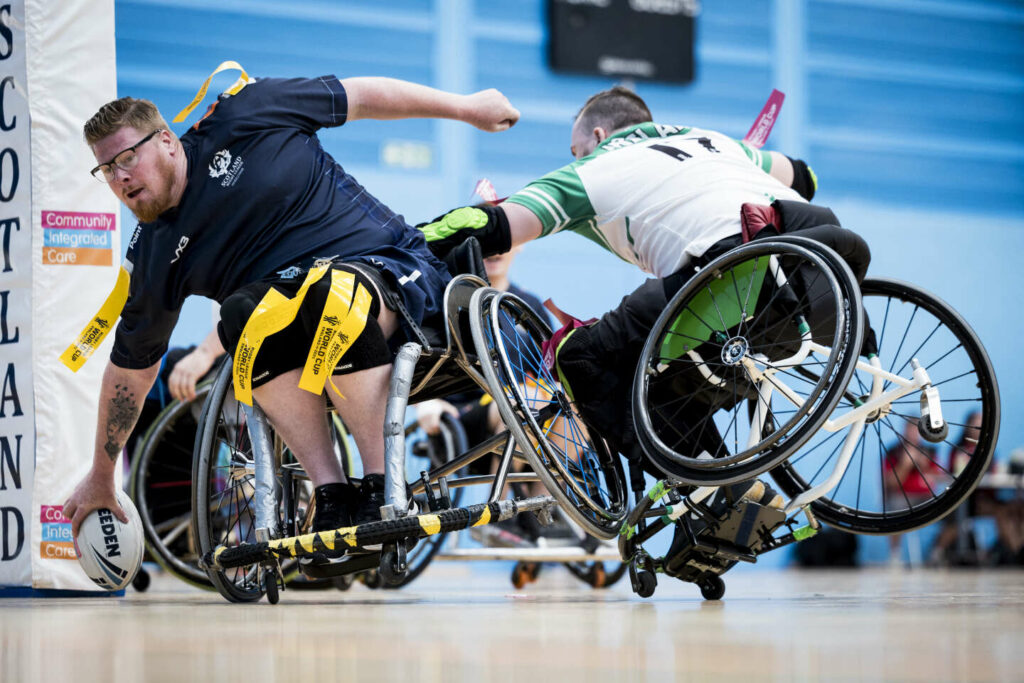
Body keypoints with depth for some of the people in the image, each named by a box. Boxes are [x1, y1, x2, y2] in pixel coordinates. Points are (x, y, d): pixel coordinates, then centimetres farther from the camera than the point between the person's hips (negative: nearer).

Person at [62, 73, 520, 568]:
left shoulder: (241, 119, -4)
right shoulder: (153, 261, 5)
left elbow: (360, 96, 3)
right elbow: (130, 367, 15)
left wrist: (467, 107, 7)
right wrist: (101, 476, 20)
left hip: (395, 271, -3)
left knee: (326, 291, -36)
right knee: (242, 314, -29)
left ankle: (386, 486, -31)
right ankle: (332, 494, -28)